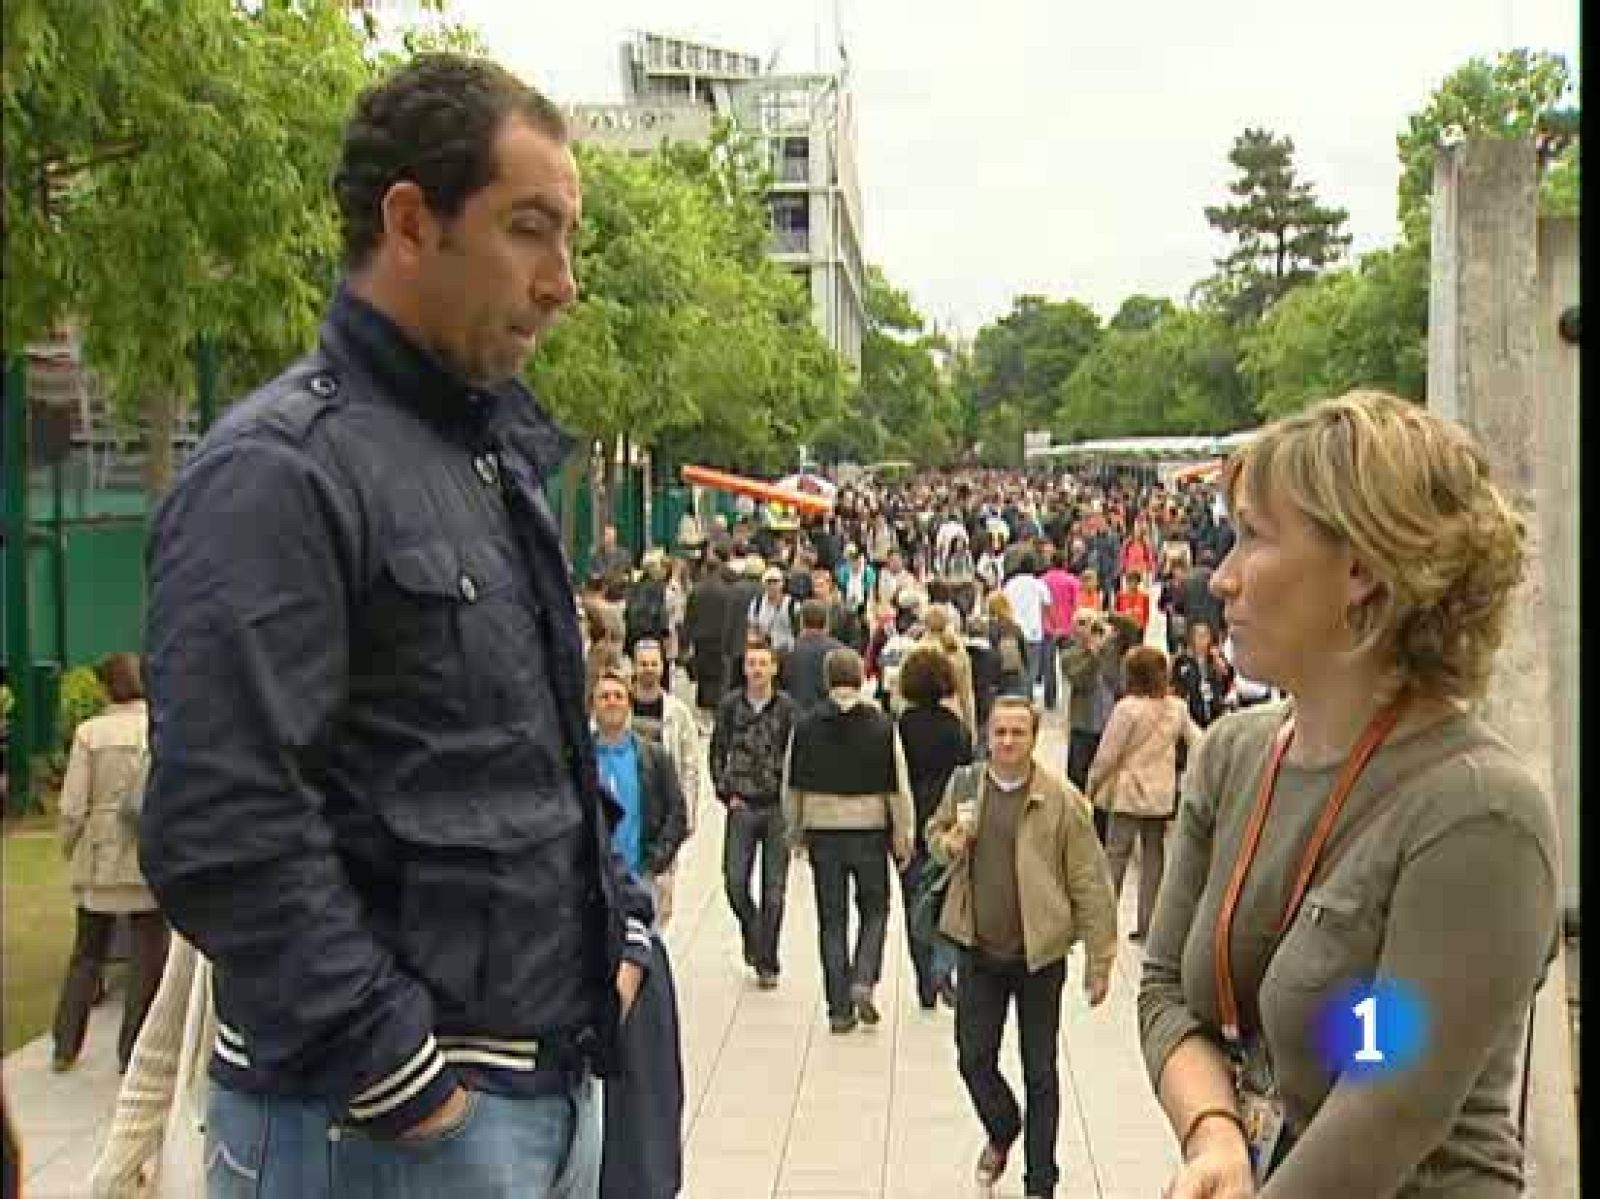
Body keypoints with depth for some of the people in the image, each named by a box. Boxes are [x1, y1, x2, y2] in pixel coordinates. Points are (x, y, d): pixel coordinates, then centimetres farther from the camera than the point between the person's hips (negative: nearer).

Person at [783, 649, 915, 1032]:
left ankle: (840, 1008, 12)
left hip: (823, 834, 1)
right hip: (870, 832, -1)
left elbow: (792, 785, 4)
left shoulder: (805, 726, -3)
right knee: (874, 910, 17)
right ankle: (863, 982, 0)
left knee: (832, 919, 9)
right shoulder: (882, 726, -8)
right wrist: (903, 838, 3)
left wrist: (795, 832, 16)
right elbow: (898, 788, -7)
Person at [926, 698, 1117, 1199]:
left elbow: (1089, 883, -9)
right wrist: (950, 842, -7)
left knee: (1040, 1073, 10)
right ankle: (1002, 1131, 40)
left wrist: (1099, 959, -9)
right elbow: (934, 834, 17)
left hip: (1039, 953, -3)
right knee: (974, 1059, 8)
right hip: (979, 952, 3)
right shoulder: (963, 785, -1)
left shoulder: (1061, 799, -12)